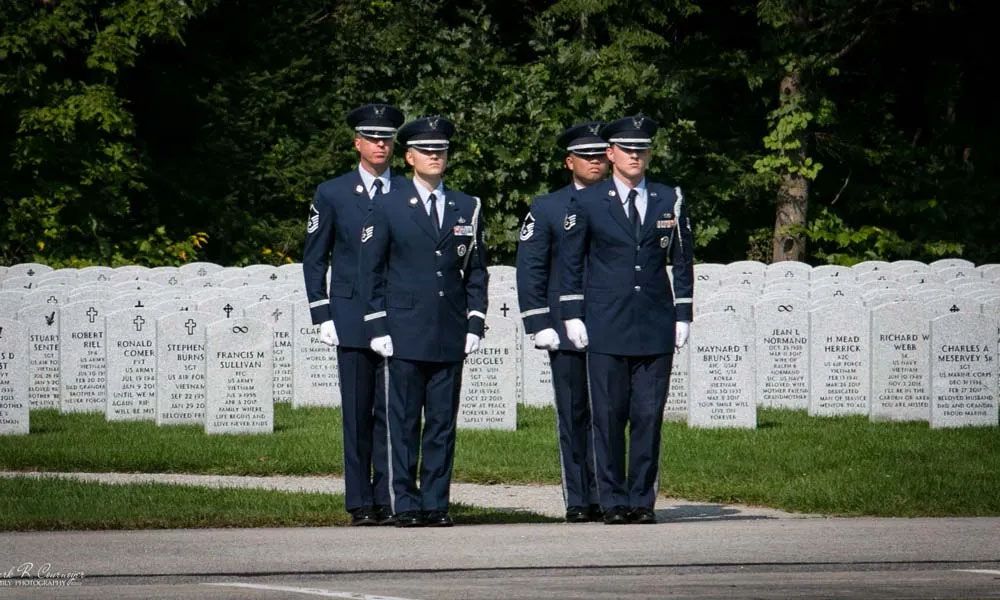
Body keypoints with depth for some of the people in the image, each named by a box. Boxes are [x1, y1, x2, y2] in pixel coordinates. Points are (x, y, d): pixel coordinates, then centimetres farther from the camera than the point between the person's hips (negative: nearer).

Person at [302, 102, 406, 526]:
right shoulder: (332, 195, 6)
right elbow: (314, 260, 8)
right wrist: (322, 315, 0)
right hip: (352, 318, -1)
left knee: (392, 411, -2)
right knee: (357, 413, -1)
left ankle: (388, 499, 1)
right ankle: (360, 503, 3)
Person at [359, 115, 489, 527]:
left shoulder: (467, 208, 12)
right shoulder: (388, 208, 4)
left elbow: (476, 271, 14)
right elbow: (371, 272, 3)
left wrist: (475, 322, 4)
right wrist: (378, 327, -4)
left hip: (450, 335, 3)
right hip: (405, 334, -3)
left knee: (443, 423, 3)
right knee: (404, 422, -2)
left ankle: (436, 503, 7)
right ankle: (406, 505, 2)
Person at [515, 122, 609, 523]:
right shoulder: (546, 209, 7)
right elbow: (530, 271, 4)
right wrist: (539, 325, -4)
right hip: (566, 331, -1)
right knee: (573, 415, 0)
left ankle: (602, 497, 4)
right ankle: (577, 502, 3)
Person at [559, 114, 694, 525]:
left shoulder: (670, 201, 9)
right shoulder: (588, 203, 4)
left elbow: (682, 261, 13)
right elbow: (570, 262, 7)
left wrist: (682, 316, 7)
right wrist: (573, 316, 1)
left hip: (656, 326, 1)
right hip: (606, 328, -1)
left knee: (649, 416, 0)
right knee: (608, 417, -2)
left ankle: (642, 500, 5)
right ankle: (613, 502, 3)